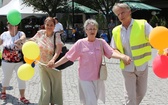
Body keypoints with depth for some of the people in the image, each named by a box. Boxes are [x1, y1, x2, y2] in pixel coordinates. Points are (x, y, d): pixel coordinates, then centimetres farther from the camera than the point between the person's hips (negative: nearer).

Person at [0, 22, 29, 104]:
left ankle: (22, 97, 19)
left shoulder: (20, 33, -13)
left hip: (19, 62, -1)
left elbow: (24, 37, -37)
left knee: (21, 79, 4)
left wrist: (20, 40, -59)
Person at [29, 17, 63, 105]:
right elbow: (32, 40, 13)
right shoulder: (40, 33, -5)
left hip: (54, 65, -2)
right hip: (42, 65, 2)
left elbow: (59, 49, -28)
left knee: (56, 87, 9)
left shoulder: (56, 35, -14)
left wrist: (53, 59, -44)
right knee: (45, 88, 3)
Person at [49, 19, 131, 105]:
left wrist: (123, 56, -30)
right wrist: (54, 64, -7)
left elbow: (111, 53, -12)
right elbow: (67, 57, -5)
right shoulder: (80, 43, -9)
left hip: (98, 77, 3)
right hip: (85, 78, -3)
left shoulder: (101, 42, -3)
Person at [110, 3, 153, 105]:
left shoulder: (143, 25, -9)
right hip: (127, 67, 0)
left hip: (142, 66, 0)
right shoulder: (116, 31, 0)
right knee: (130, 96, 2)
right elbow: (114, 49, 7)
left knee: (141, 92, 16)